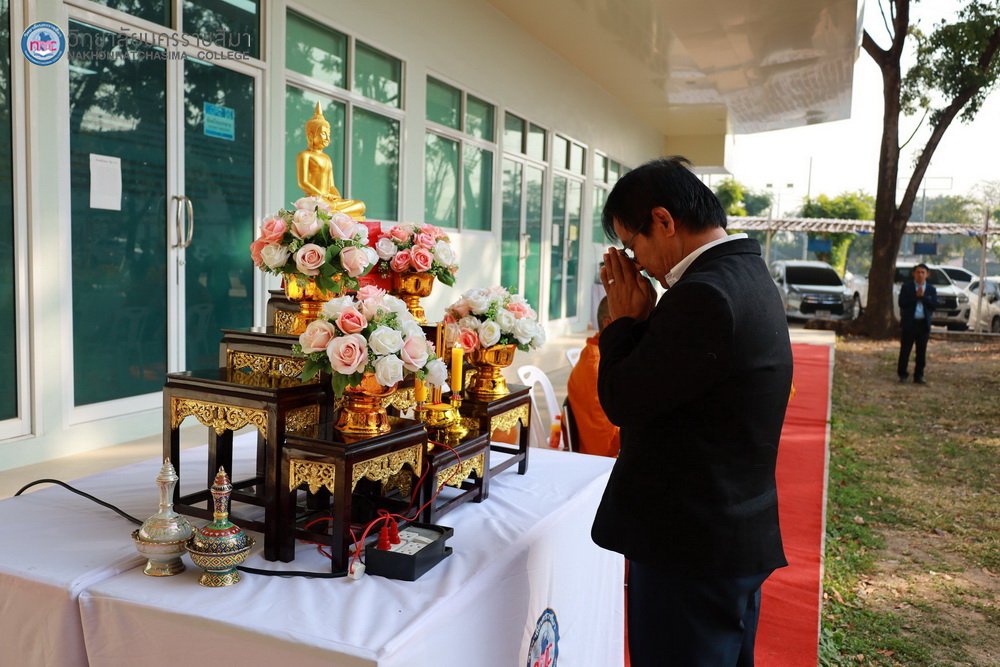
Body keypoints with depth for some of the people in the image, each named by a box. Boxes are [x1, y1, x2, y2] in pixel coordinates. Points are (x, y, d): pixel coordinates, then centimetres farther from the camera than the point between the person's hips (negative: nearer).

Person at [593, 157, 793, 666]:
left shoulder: (704, 294, -24)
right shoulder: (748, 276, 9)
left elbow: (622, 401, -19)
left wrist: (626, 318, -8)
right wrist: (640, 318, 3)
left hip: (690, 546, -10)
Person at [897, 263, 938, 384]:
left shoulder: (931, 289, 8)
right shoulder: (906, 287, 1)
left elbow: (934, 304, -4)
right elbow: (902, 303, -10)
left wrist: (923, 296, -13)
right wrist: (916, 296, -14)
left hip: (924, 324, 2)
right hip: (909, 323, -2)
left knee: (921, 351, 5)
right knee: (905, 350, 2)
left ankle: (919, 375, 12)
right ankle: (902, 374, 10)